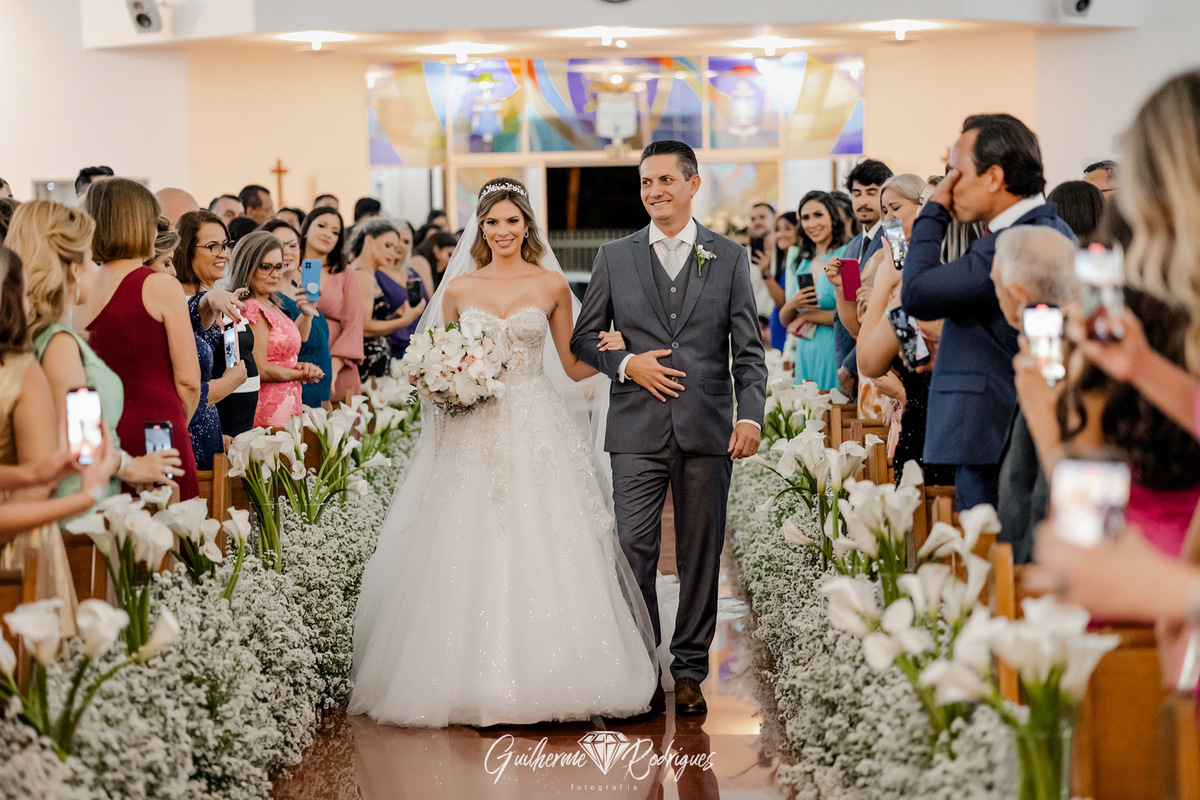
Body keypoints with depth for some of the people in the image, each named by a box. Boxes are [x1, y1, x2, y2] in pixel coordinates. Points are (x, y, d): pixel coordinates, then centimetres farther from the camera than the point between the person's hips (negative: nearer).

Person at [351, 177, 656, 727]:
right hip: (473, 431, 1)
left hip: (536, 432, -1)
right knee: (470, 555, -4)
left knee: (540, 552, -6)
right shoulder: (459, 289, 9)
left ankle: (543, 678, 1)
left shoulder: (552, 285, 6)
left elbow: (573, 366, 9)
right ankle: (477, 681, 1)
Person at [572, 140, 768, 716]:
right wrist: (626, 365, -5)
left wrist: (750, 415, -9)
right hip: (638, 430, 0)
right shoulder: (615, 258, 9)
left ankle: (689, 671, 14)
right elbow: (583, 337, 13)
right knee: (633, 549, -6)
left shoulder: (729, 258, 8)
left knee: (701, 555, 4)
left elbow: (748, 349, 5)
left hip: (707, 430, 0)